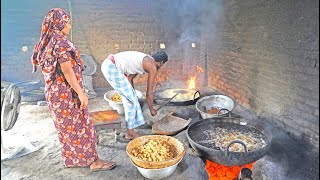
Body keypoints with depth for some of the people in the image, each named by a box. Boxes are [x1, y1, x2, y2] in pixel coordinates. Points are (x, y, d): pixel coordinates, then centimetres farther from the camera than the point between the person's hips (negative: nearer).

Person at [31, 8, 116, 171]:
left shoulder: (47, 43, 10)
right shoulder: (60, 42, -19)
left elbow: (51, 69, 14)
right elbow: (67, 70, -23)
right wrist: (81, 93, -20)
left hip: (53, 91, 9)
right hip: (67, 92, -9)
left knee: (65, 127, 18)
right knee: (81, 126, 0)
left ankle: (70, 159, 31)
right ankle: (94, 161, 12)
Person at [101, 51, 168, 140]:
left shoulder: (144, 60, 22)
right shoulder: (153, 68, -3)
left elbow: (129, 79, 29)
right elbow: (149, 92, 2)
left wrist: (133, 94, 40)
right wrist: (151, 109, 16)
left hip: (107, 64, 10)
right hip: (111, 67, -10)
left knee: (129, 98, 15)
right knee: (132, 100, 0)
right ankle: (130, 132, 14)